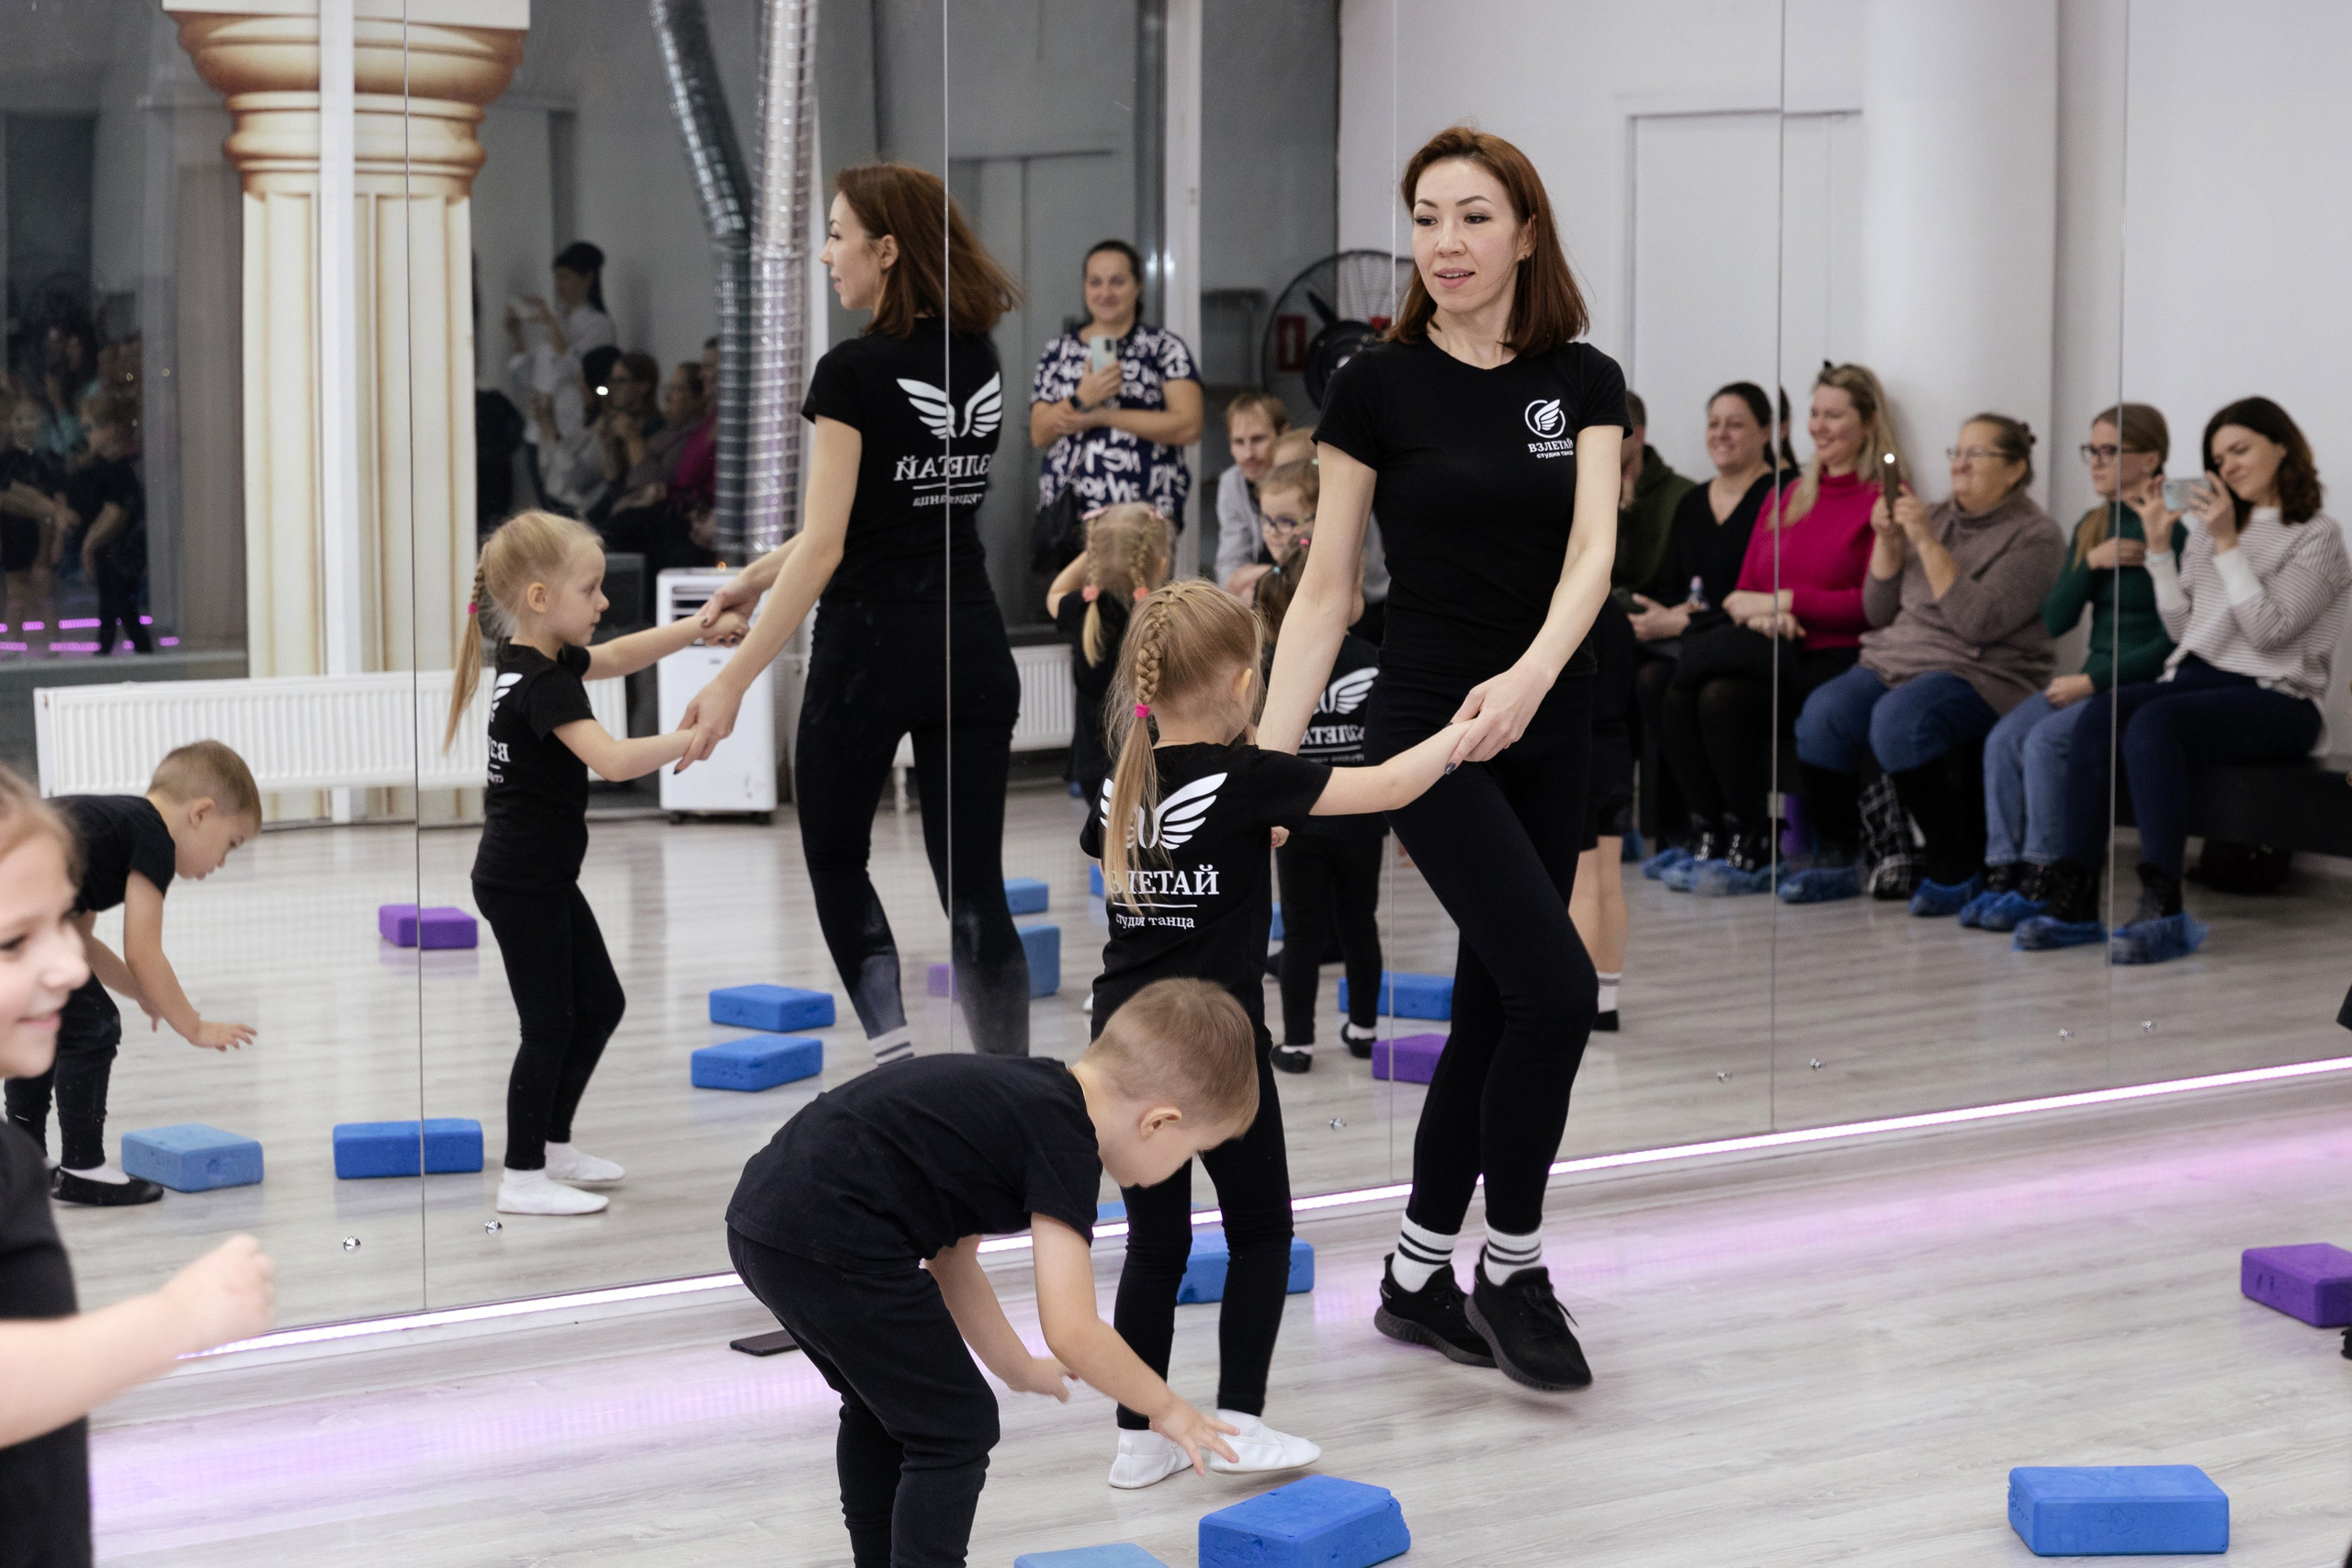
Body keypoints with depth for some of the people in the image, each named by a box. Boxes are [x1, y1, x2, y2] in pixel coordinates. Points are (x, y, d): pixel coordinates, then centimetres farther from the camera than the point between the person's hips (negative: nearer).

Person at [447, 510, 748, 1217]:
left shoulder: (530, 660, 7)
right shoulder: (545, 685, -22)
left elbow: (617, 656, 19)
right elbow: (613, 760, -33)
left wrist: (698, 627, 9)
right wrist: (689, 738, -26)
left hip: (542, 877, 10)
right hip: (522, 882, -10)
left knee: (600, 1003, 17)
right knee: (550, 1023, -3)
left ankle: (552, 1145, 27)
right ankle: (522, 1179, 4)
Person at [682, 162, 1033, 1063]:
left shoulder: (854, 372, -12)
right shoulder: (980, 361, 8)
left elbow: (826, 546, -16)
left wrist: (734, 682, -14)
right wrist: (760, 575, 21)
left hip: (872, 646, -5)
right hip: (973, 643, 5)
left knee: (836, 857, 17)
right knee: (974, 887, 6)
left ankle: (894, 1050, 3)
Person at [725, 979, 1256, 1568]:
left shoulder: (1032, 1090, 18)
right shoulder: (1066, 1143, -9)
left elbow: (950, 1259, 26)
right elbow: (1072, 1332, -14)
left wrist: (1017, 1366, 32)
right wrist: (1167, 1408, 1)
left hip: (761, 1212, 10)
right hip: (831, 1247, -10)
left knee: (877, 1406, 29)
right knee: (955, 1429, 3)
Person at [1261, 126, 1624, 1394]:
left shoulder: (1584, 382, 3)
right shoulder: (1378, 385, -5)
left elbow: (1590, 549, -11)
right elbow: (1326, 588, -3)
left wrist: (1530, 674, -31)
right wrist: (1268, 755, -11)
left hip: (1545, 729, 4)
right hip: (1427, 726, -4)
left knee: (1495, 1003, 9)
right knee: (1555, 985, -16)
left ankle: (1417, 1279, 22)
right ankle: (1511, 1270, 1)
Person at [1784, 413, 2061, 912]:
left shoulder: (2034, 535, -2)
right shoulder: (1935, 516, 18)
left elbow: (1978, 622, -15)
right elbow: (1879, 612, 16)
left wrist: (1926, 543, -14)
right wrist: (1887, 541, 2)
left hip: (1978, 673, -6)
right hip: (1894, 660, 6)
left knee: (1898, 720, -36)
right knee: (1822, 713, -24)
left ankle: (1957, 873, -21)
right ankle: (1841, 861, -11)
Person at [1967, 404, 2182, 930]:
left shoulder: (2174, 532, -10)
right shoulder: (2091, 527, 14)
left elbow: (2175, 640, -14)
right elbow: (2055, 620, 9)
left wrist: (2093, 681, -16)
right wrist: (2092, 562, -7)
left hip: (2145, 684, -7)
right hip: (2092, 677, 7)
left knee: (2046, 741, -27)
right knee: (2003, 739, -17)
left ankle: (2043, 884, -20)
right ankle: (2003, 875, -18)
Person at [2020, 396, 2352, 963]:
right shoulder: (2210, 525, 21)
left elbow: (2268, 630, -11)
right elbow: (2183, 627, 15)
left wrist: (2227, 545, -12)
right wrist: (2158, 548, 8)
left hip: (2274, 698, -6)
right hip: (2195, 678, 6)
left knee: (2152, 721, -35)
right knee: (2098, 715, -26)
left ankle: (2163, 909, -39)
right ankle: (2075, 900, -33)